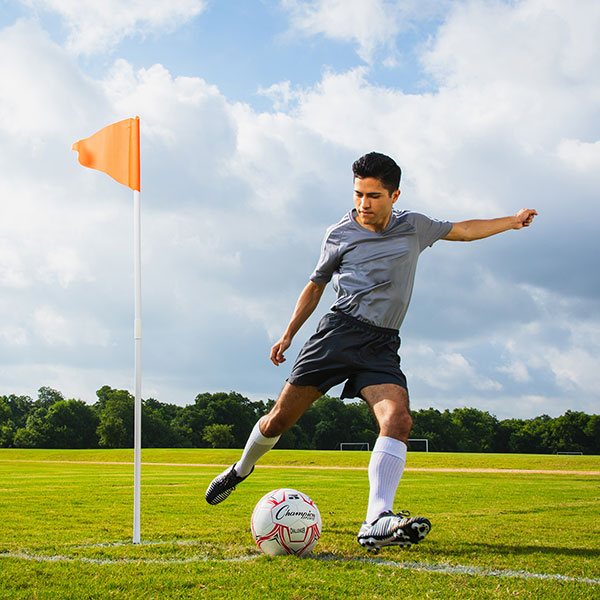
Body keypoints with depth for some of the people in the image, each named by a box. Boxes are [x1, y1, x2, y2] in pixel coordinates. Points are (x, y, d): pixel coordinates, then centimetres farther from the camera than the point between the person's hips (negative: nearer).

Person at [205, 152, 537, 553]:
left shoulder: (415, 227, 13)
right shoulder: (339, 235, 7)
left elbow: (464, 230, 28)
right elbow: (316, 285, 18)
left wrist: (512, 221, 31)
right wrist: (288, 335, 15)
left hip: (383, 345, 1)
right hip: (340, 330, -1)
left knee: (399, 420, -25)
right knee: (280, 418, -5)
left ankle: (377, 523, -35)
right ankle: (242, 469, 27)